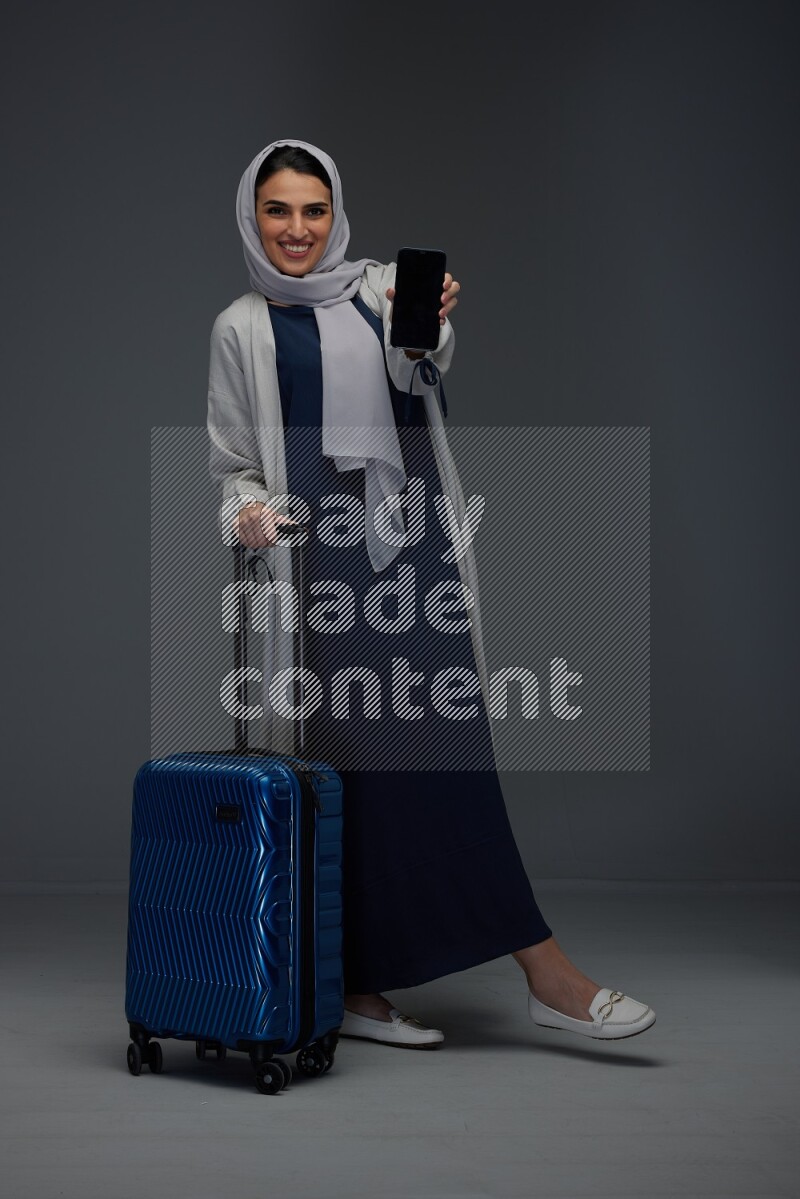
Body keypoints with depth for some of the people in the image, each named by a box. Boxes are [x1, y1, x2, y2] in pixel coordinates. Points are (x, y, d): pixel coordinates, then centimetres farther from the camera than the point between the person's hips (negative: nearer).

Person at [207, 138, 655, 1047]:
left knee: (444, 752, 0)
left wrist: (423, 334, -29)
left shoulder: (383, 289, 11)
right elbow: (233, 464, 10)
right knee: (355, 762, -4)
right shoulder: (242, 329, 9)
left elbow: (413, 383, -8)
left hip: (413, 546, 2)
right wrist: (247, 508, -12)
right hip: (321, 557, -2)